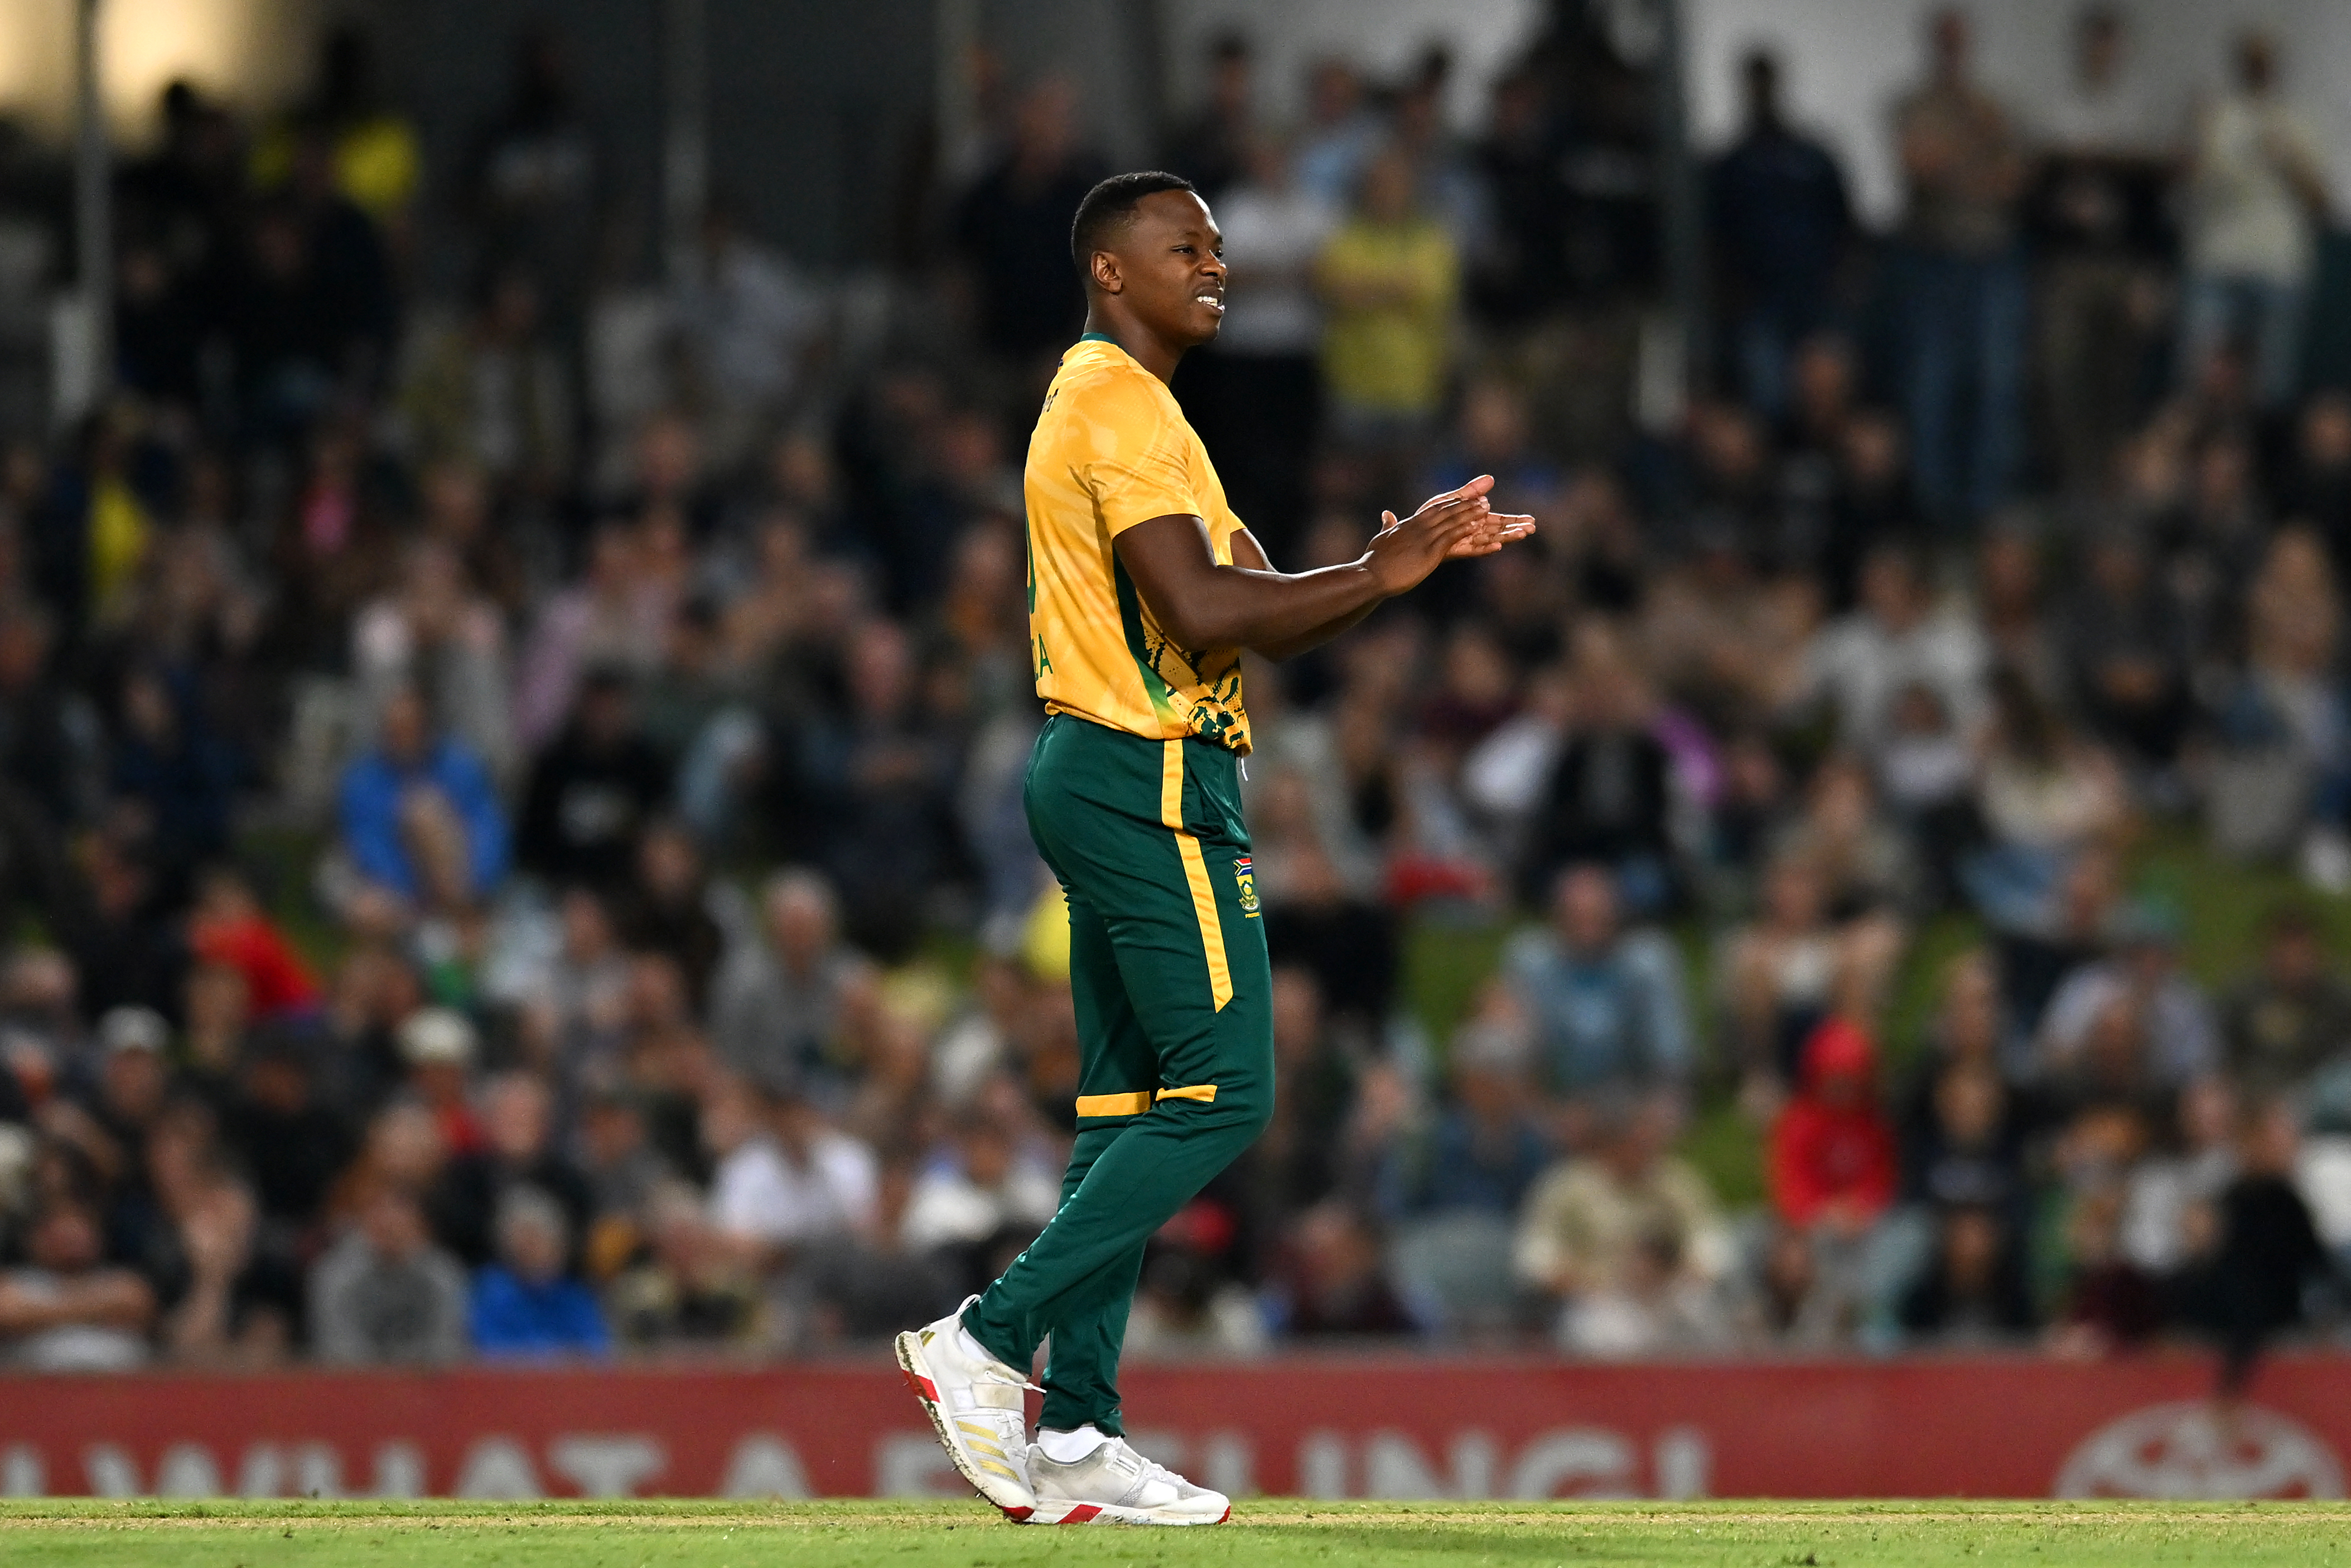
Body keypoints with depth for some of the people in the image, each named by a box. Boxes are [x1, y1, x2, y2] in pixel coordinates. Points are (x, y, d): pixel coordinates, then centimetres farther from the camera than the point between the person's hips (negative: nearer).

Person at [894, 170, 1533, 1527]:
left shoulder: (1117, 407, 21)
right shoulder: (1121, 408, -13)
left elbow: (1261, 613, 19)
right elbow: (1206, 614, -22)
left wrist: (1414, 556, 6)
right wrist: (1381, 573, -16)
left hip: (1100, 783, 11)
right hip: (1154, 788, -11)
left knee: (1129, 1108, 9)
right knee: (1220, 1094, -11)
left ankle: (1077, 1435, 7)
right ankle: (987, 1342, -11)